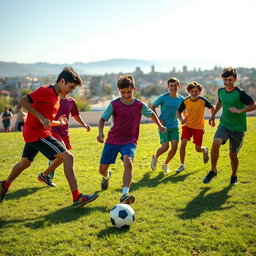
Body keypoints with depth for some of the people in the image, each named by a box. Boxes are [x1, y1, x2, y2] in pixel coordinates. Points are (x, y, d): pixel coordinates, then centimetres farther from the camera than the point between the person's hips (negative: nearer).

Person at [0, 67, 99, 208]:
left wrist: (59, 123, 13)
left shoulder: (56, 98, 16)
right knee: (68, 156, -16)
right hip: (37, 134, -10)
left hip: (33, 134, 10)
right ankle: (77, 198, -17)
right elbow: (22, 100, -21)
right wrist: (41, 117, -24)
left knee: (25, 162, 27)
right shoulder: (46, 91, -13)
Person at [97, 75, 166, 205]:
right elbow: (103, 119, 0)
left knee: (128, 162, -31)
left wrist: (160, 125, 26)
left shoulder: (140, 105, -3)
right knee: (102, 169, 6)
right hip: (112, 140, 1)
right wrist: (100, 132, -18)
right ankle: (107, 176, 46)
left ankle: (125, 194, -37)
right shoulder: (114, 104, -6)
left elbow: (151, 114, 17)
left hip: (129, 141, -1)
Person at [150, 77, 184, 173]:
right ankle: (155, 157, 23)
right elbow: (152, 108, -1)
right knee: (165, 147, -12)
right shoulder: (163, 98, -10)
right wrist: (159, 120, -7)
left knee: (174, 147, -6)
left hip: (175, 126, 4)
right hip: (164, 126, -4)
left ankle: (165, 164, 20)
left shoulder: (181, 99, 2)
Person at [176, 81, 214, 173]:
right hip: (187, 125, 2)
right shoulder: (185, 101, -5)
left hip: (199, 127, -1)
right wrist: (181, 119, -8)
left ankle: (205, 150, 42)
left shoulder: (203, 100, -11)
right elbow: (179, 111, 9)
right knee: (183, 144, -17)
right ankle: (182, 165, -3)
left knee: (198, 149, 3)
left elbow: (212, 108, 8)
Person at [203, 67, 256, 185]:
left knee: (233, 154, 6)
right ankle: (213, 171, -7)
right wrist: (213, 115, 20)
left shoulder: (240, 93, -15)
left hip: (238, 128, -3)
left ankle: (234, 176, 34)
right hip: (224, 124, 3)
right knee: (216, 143, -25)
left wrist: (239, 110, -28)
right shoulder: (221, 91, 2)